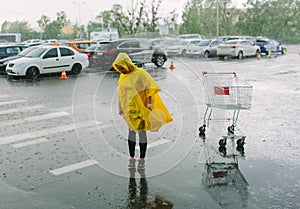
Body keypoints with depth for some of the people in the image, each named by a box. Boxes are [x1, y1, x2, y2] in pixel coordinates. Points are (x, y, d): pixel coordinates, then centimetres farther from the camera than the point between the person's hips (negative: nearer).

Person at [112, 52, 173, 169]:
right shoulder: (123, 76, 7)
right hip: (129, 109, 6)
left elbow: (150, 88, -13)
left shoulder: (140, 74, -12)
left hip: (140, 108, -5)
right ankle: (132, 158, 15)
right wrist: (120, 107, 14)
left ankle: (142, 159, 10)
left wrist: (149, 104, -17)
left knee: (142, 132, 1)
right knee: (131, 132, 8)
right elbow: (120, 93, 15)